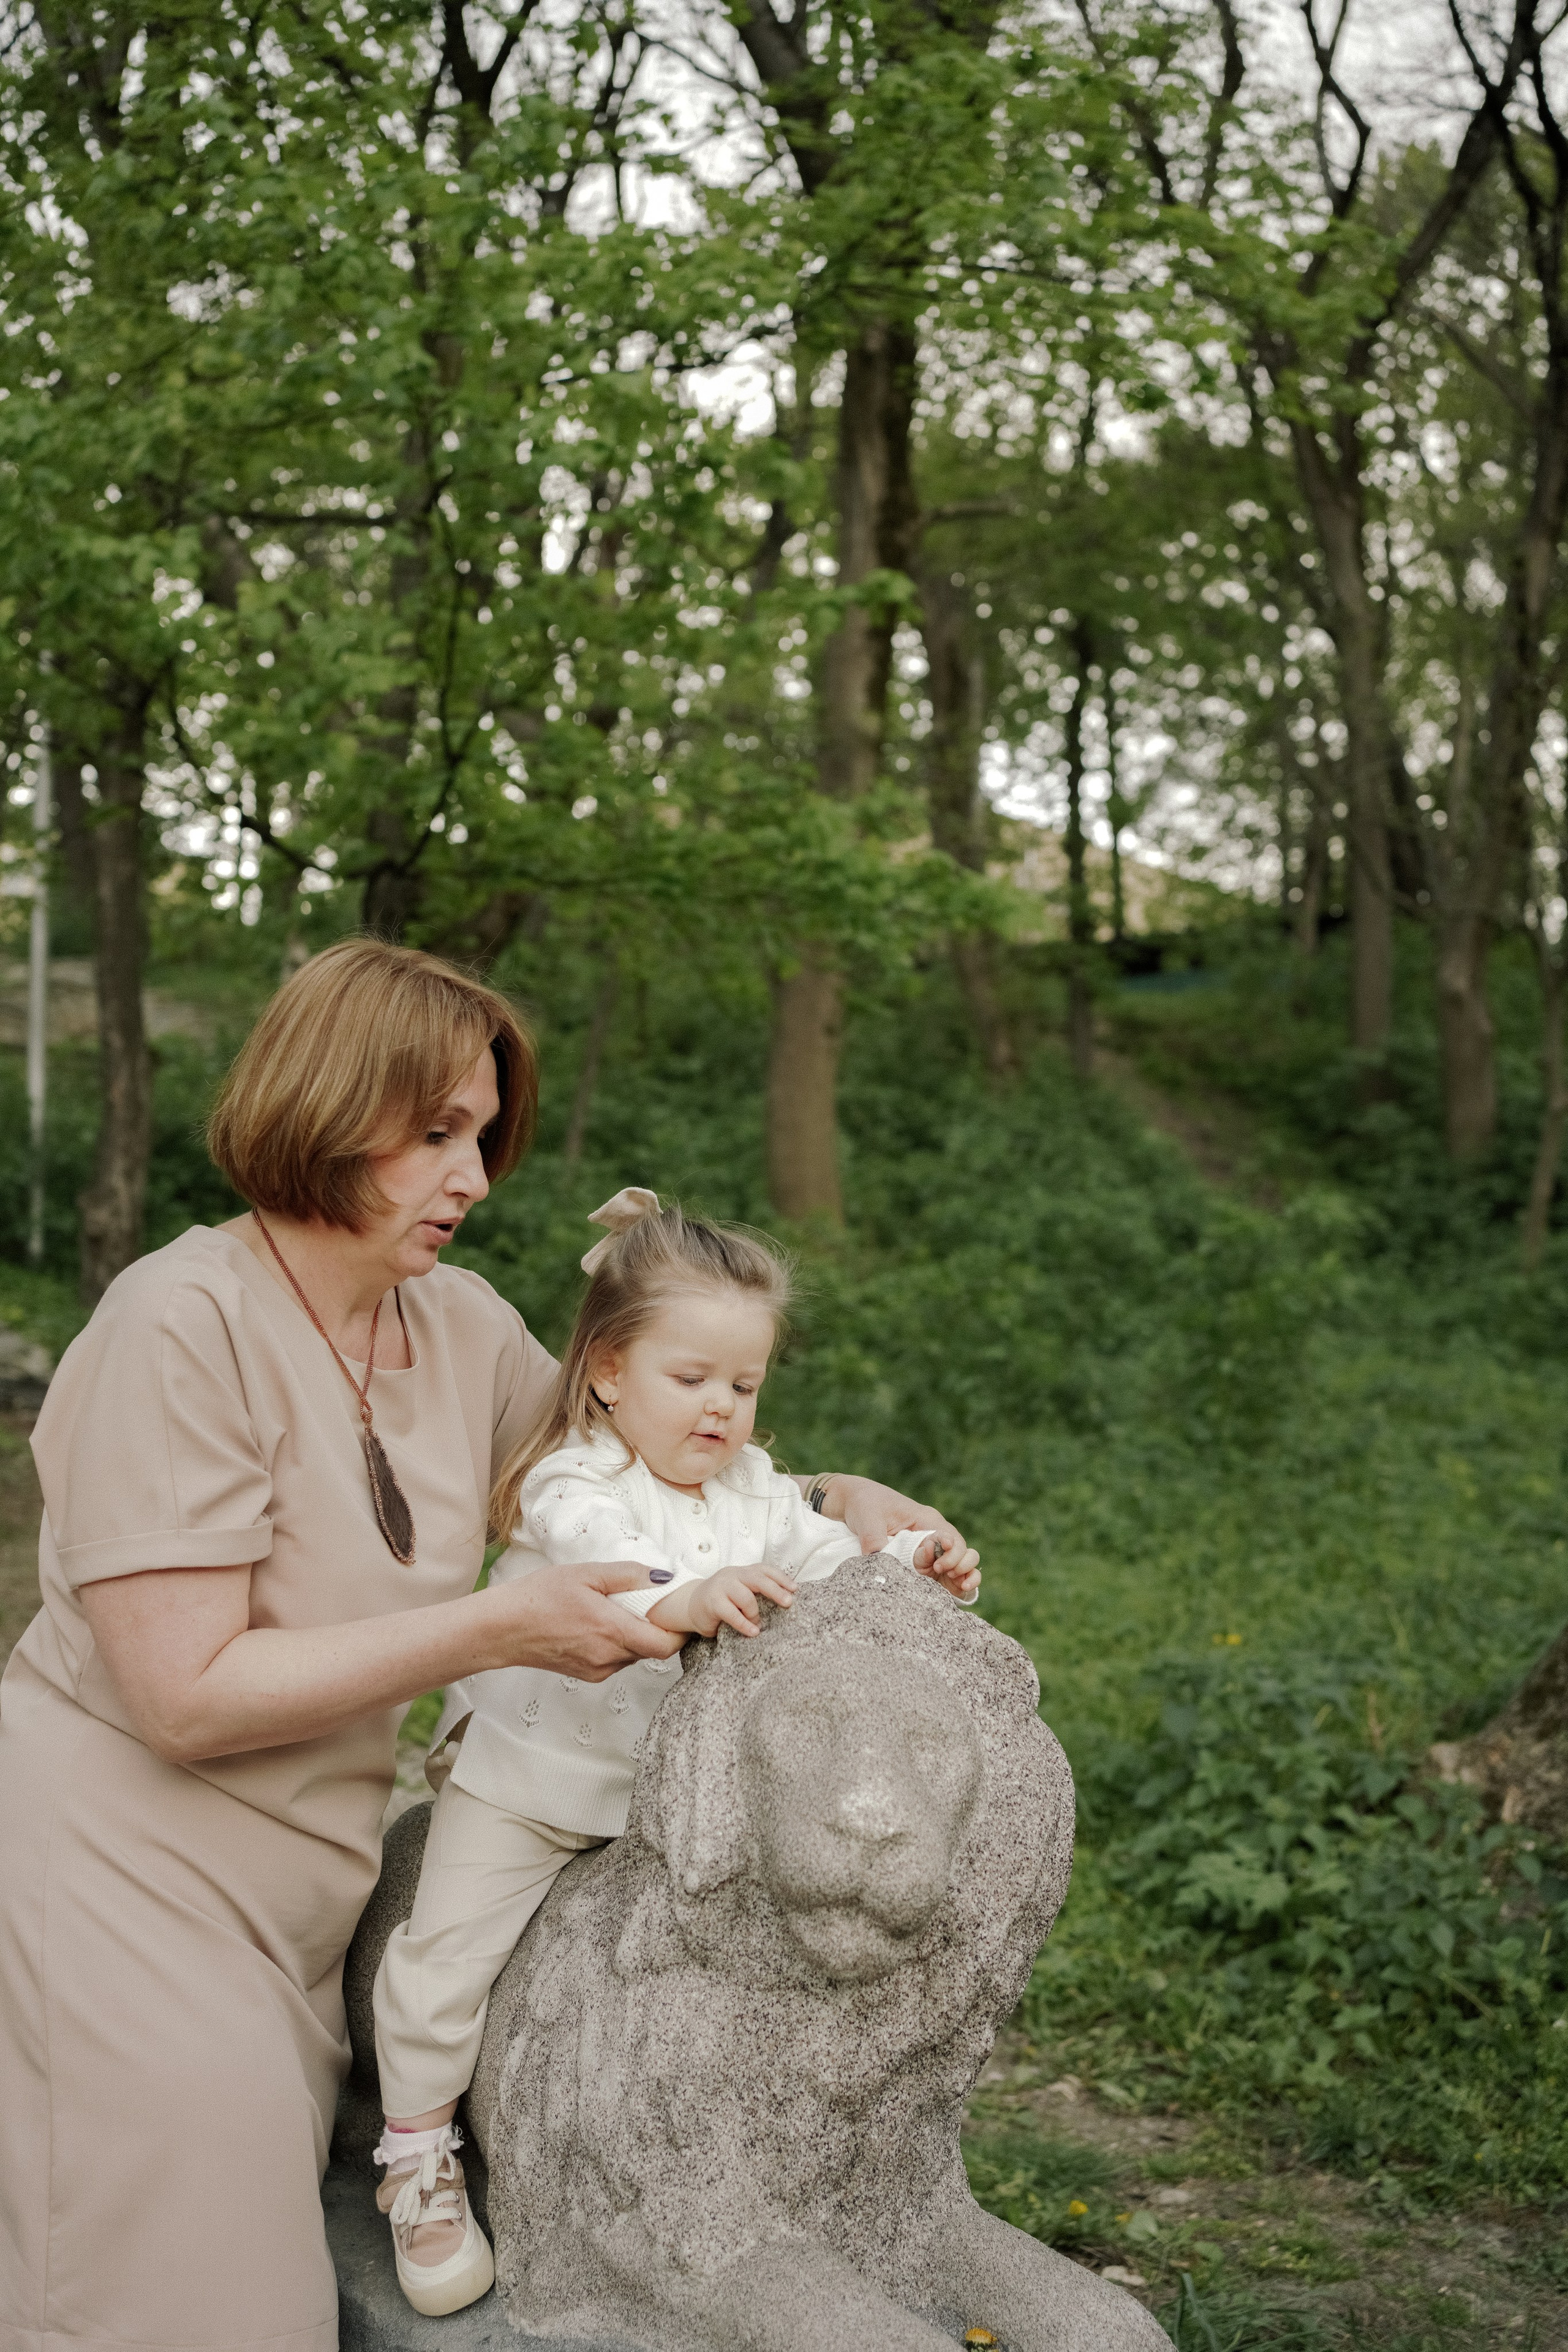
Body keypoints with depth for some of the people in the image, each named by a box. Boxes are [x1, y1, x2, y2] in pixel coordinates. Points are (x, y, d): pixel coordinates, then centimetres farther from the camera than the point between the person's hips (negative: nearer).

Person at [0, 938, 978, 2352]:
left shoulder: (462, 1327, 3)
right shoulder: (187, 1323, -18)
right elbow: (187, 1696, -22)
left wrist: (841, 1503, -2)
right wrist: (497, 1629, -24)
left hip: (295, 1901, 7)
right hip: (121, 1884, -6)